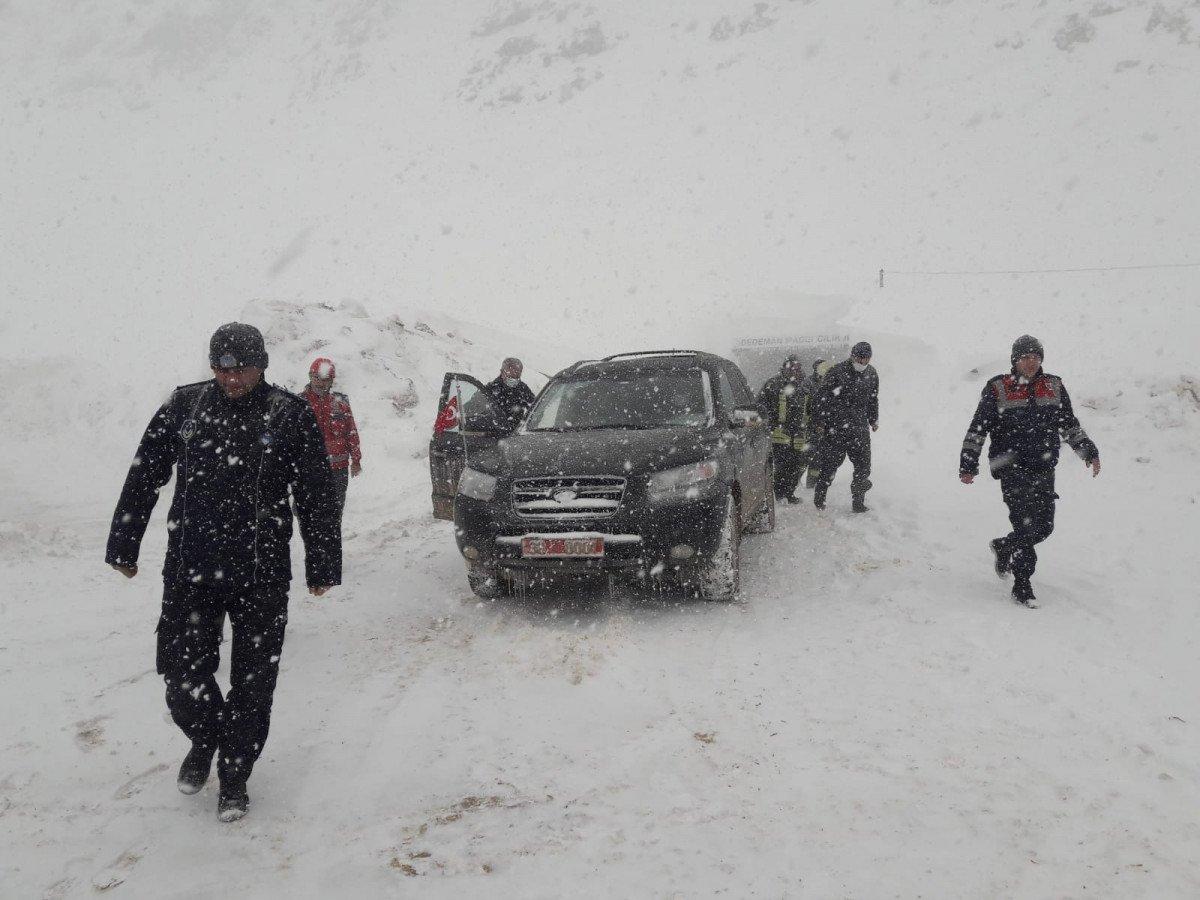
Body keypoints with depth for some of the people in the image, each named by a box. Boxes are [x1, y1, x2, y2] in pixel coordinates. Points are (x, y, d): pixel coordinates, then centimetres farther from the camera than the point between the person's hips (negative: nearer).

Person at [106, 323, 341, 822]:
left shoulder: (291, 416, -3)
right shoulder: (183, 406, 3)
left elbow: (317, 496, 2)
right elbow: (143, 478, 10)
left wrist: (322, 566, 2)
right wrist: (123, 546, 11)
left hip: (262, 576, -1)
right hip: (190, 570, 2)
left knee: (252, 684, 6)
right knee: (183, 675, 2)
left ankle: (234, 776, 25)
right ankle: (204, 740, 34)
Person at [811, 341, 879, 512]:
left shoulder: (872, 374, 8)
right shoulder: (837, 372, -11)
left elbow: (873, 399, 25)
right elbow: (821, 397, -8)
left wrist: (873, 419, 24)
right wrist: (819, 422, -8)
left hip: (860, 428, 5)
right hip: (835, 427, -5)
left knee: (864, 465, 1)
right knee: (830, 463, 1)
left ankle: (858, 502, 11)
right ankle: (819, 498, 17)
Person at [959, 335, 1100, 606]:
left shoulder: (1054, 387, 10)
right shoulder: (997, 389, -2)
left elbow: (1070, 425, 21)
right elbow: (977, 430, -1)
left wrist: (1089, 452, 14)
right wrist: (968, 465, -7)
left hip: (1044, 471, 5)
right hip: (1013, 470, -5)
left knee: (1044, 527, 4)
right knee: (1026, 526, -12)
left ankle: (1004, 548, 33)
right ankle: (1022, 587, 1)